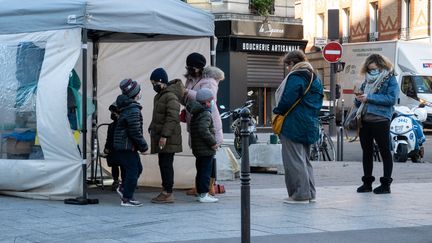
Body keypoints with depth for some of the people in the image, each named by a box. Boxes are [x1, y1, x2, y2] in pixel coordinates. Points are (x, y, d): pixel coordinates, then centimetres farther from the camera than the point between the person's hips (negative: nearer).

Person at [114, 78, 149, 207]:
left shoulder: (126, 107, 12)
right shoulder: (133, 110, -21)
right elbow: (135, 132, -22)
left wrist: (141, 145, 21)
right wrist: (143, 146, -12)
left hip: (123, 144, 10)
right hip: (127, 145, -10)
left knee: (137, 167, 19)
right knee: (133, 170, -4)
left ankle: (124, 188, 27)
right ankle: (127, 198, 1)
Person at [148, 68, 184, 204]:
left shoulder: (171, 96, -16)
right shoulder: (159, 96, 16)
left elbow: (172, 118, -22)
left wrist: (164, 135, -24)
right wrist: (152, 129, 18)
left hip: (168, 138, -10)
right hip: (160, 136, 10)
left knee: (166, 164, -7)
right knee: (163, 164, 12)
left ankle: (168, 193, -4)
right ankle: (165, 191, 18)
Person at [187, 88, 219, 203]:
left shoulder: (195, 114, 14)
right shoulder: (206, 114, -16)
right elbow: (203, 130, -28)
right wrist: (213, 142, -21)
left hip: (197, 149, 9)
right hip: (206, 150, -9)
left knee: (200, 171, 15)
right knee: (206, 172, -5)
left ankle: (200, 193, 21)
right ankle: (203, 194, -4)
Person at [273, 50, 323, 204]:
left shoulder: (295, 77, -13)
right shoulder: (315, 78, 16)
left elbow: (287, 100, -19)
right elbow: (319, 101, 18)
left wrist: (277, 111, -3)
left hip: (294, 125, -9)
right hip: (310, 125, 9)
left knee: (294, 160, -4)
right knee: (305, 159, 16)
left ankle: (300, 194, -5)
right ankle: (310, 193, 17)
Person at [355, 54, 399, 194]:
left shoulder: (390, 80, -1)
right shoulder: (367, 81, 17)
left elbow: (392, 98, -16)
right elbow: (358, 104, 21)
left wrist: (369, 98, -18)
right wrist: (358, 99, -4)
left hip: (380, 121, -6)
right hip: (365, 121, 7)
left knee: (385, 152, 1)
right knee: (367, 152, 11)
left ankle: (386, 184, 5)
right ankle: (367, 182, 19)